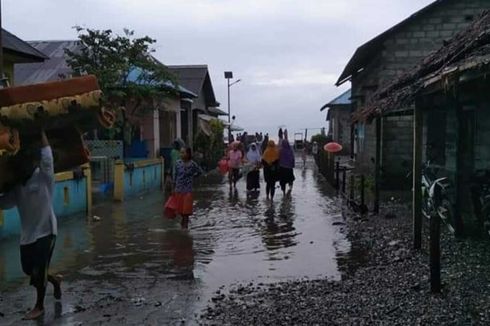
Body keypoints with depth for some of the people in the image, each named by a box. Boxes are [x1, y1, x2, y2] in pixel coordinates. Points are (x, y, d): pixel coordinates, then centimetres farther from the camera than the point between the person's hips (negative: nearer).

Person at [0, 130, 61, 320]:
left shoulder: (44, 177, -12)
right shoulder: (17, 186, 4)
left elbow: (47, 154, -21)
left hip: (45, 230, -6)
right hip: (27, 233, 6)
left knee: (39, 270, 0)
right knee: (29, 269, 15)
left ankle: (39, 306, 20)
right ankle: (55, 281, 43)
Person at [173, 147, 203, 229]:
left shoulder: (192, 164, -11)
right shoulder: (178, 163, -4)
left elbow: (200, 172, 5)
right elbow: (176, 175, 3)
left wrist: (192, 177, 0)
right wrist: (174, 188, 4)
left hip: (188, 189, -2)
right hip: (179, 188, 3)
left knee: (187, 207, 1)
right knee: (180, 206, 12)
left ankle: (185, 223, 15)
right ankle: (183, 219, 36)